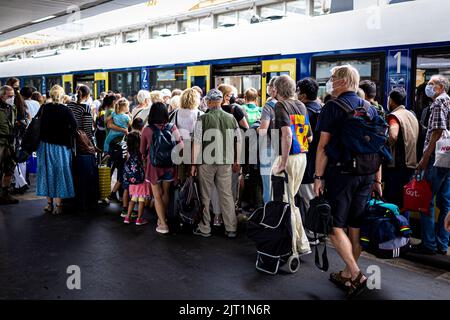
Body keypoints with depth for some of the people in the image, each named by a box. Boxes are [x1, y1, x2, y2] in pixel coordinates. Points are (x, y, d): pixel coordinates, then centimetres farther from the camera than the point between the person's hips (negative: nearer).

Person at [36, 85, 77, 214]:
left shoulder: (43, 108, 0)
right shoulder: (66, 110, -7)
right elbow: (74, 125, -18)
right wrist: (68, 140, -9)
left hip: (45, 145, 2)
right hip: (61, 147, -2)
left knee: (48, 173, 12)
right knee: (60, 173, 4)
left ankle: (49, 203, 17)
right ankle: (58, 205, 4)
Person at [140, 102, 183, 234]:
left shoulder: (147, 130, -11)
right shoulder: (172, 128, -10)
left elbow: (142, 150, 3)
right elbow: (181, 146, -14)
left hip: (153, 164, -2)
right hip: (169, 164, 2)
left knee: (157, 195, 7)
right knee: (165, 193, 20)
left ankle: (163, 224, 5)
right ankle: (163, 217, 35)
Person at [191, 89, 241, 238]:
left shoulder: (203, 119, -9)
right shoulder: (231, 118, 1)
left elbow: (197, 143, -9)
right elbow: (238, 141, 6)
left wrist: (194, 164, -3)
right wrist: (237, 159, 17)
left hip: (206, 162, -3)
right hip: (225, 162, 3)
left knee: (206, 196, 9)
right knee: (227, 195, 9)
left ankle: (205, 229, 18)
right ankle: (231, 229, 14)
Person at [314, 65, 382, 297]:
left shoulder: (332, 107, -6)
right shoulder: (370, 109, 12)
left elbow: (323, 146, -10)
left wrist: (318, 177, -6)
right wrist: (377, 180, 17)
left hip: (341, 171, -6)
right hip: (366, 174, 6)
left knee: (335, 226, 0)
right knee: (355, 226, 12)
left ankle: (356, 275, -7)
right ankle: (347, 274, 22)